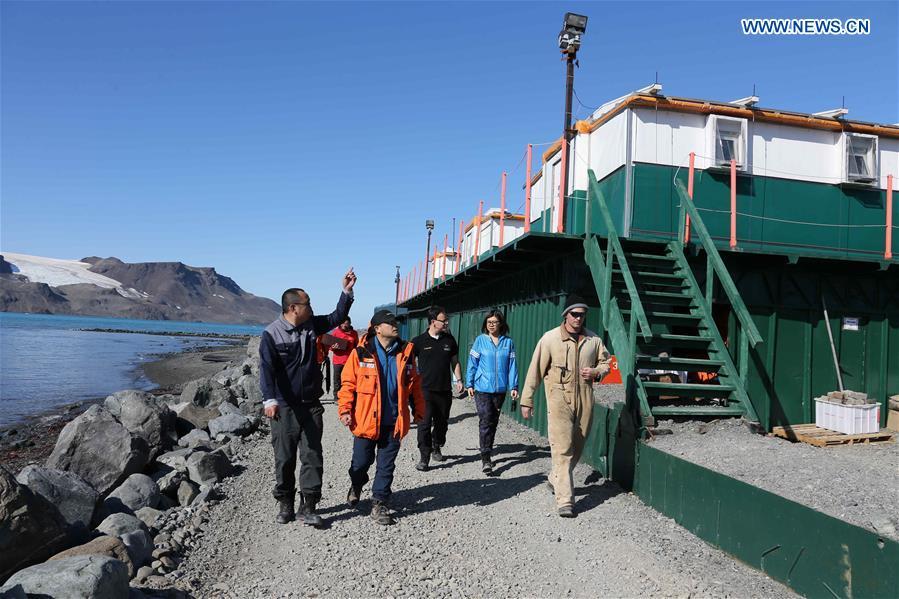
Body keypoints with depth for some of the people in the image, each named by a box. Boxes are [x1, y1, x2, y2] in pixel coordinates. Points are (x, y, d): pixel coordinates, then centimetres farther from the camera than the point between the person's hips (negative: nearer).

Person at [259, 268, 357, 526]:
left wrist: (347, 291, 6)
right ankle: (285, 504, 25)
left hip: (311, 406, 4)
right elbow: (267, 368, -19)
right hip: (284, 408, -4)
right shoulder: (272, 333, -11)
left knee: (312, 456, 3)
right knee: (285, 458, 8)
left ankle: (308, 507, 11)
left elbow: (337, 317, 16)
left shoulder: (312, 325, 5)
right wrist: (269, 399, -31)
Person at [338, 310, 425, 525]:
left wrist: (418, 409, 11)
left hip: (394, 422, 2)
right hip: (366, 420, -2)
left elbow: (414, 383, 10)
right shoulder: (361, 353, -7)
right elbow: (348, 383, -4)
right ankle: (356, 486, 44)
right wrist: (345, 410, -10)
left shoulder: (405, 352, 3)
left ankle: (379, 503, 22)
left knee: (386, 465, 9)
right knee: (361, 461, 12)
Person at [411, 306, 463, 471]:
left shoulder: (449, 340, 6)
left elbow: (455, 361, 15)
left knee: (442, 423, 13)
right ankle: (424, 458, 3)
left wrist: (458, 380, 7)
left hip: (445, 390, 4)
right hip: (426, 390, -4)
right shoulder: (419, 341, -5)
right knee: (425, 424, -5)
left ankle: (436, 449, 34)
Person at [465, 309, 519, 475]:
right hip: (482, 388, -2)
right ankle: (486, 458, -7)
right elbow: (472, 362, 1)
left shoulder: (508, 342, 3)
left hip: (500, 389, 3)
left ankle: (486, 454, 27)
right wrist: (469, 384, -1)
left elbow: (512, 366, 4)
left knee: (493, 422, 12)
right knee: (485, 421, -10)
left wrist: (513, 386, 1)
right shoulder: (480, 340, -1)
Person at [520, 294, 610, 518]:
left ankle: (556, 480, 39)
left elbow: (605, 363, 21)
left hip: (584, 400, 5)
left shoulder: (593, 340, 7)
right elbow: (535, 370, -2)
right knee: (562, 449, -9)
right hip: (559, 399, -4)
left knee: (576, 448, 15)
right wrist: (526, 401, -1)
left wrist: (596, 372, -4)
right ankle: (565, 501, -6)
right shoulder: (550, 338, -4)